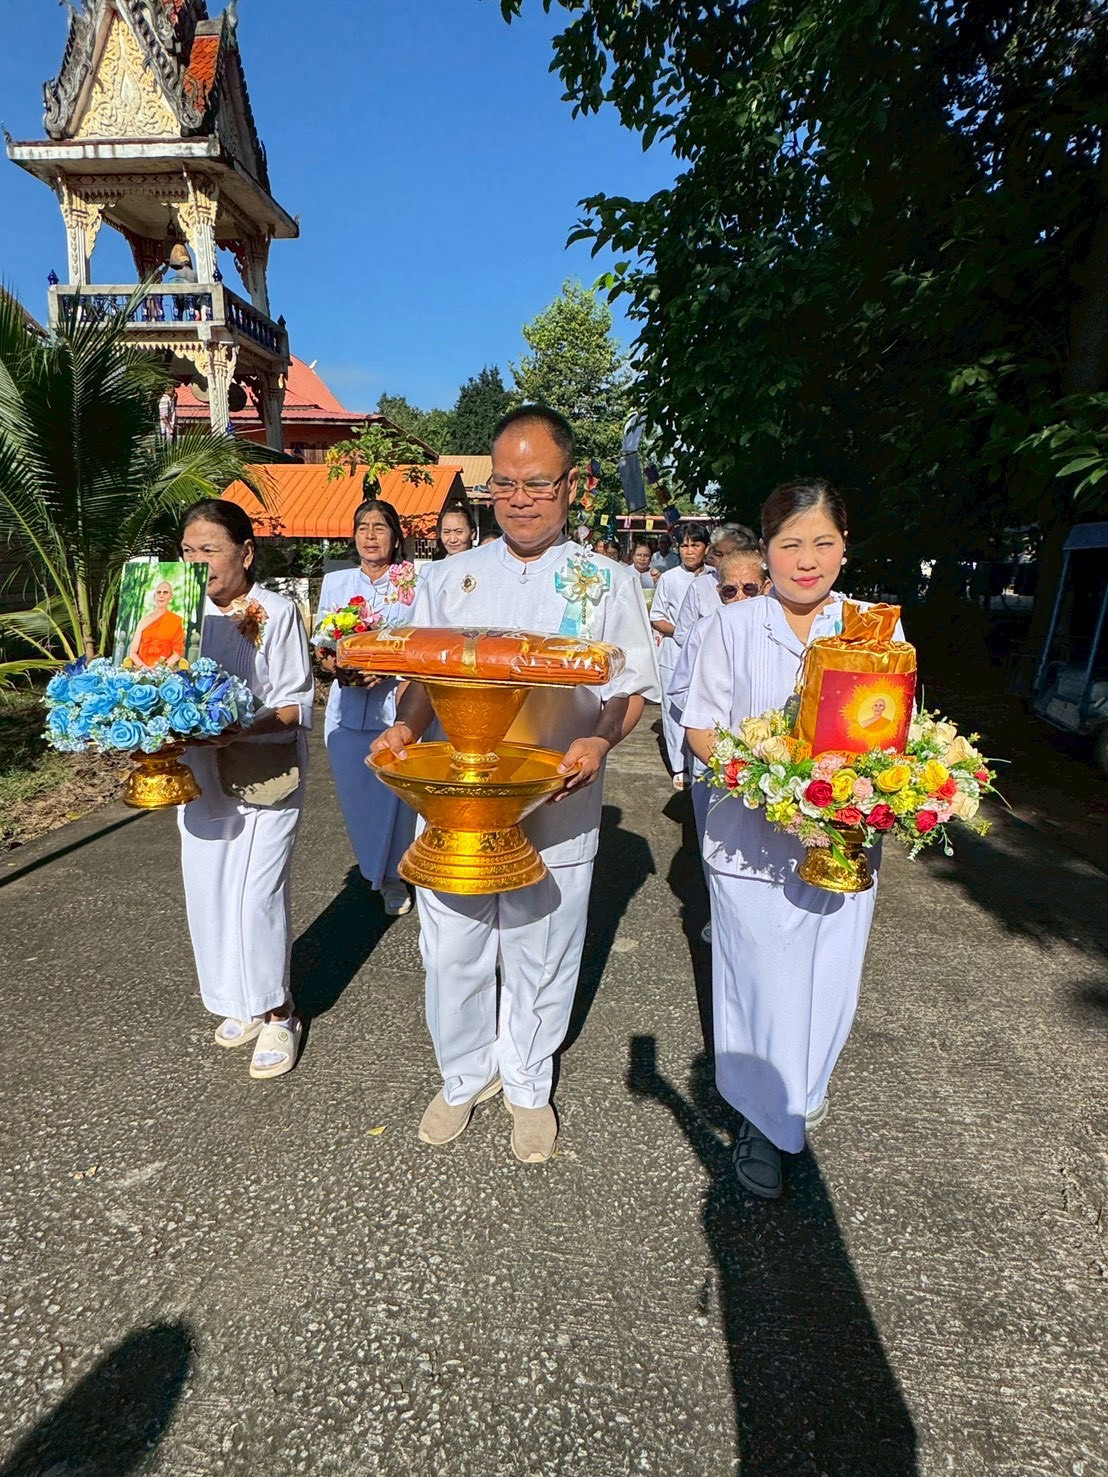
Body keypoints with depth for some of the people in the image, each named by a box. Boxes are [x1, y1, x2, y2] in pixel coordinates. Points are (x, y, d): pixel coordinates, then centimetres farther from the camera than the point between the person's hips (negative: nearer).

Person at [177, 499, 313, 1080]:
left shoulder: (277, 613, -8)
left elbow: (297, 707, -12)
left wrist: (239, 728, -27)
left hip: (266, 777, -5)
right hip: (200, 775, 6)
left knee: (256, 897, -3)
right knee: (209, 894, 10)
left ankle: (278, 1013, 17)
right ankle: (242, 1002, 30)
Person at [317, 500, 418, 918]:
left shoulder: (415, 582, 1)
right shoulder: (335, 582, 12)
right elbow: (321, 649, 13)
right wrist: (338, 668, -9)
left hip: (398, 705, -3)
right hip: (348, 707, 4)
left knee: (394, 794, -1)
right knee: (354, 794, 8)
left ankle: (391, 876, 23)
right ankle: (375, 869, 31)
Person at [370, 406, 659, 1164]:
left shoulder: (609, 583, 1)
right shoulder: (450, 578, 7)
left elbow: (632, 688, 1)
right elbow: (425, 678, 9)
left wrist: (599, 741, -18)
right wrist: (405, 729, -11)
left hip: (555, 811, -1)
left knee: (541, 960, 12)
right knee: (452, 954, 12)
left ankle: (528, 1084, 39)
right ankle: (466, 1075, 39)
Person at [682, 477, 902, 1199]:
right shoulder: (733, 626, -2)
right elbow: (701, 726, 0)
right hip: (753, 837, -2)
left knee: (826, 980, 14)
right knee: (761, 980, 7)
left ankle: (800, 1092, 45)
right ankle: (764, 1122, 33)